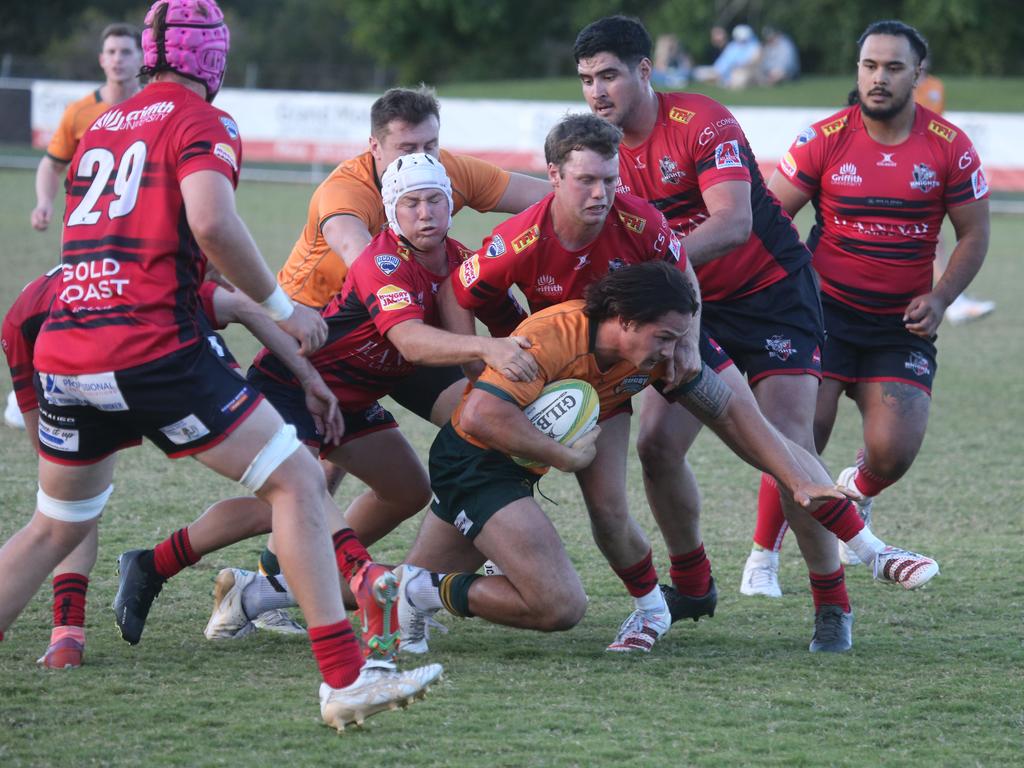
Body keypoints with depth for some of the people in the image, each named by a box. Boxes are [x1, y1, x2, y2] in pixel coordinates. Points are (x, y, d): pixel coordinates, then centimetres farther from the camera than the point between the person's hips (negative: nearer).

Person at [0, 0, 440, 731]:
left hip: (61, 349, 7)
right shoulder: (202, 122, 0)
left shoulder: (101, 128, 20)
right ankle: (345, 678, -7)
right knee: (297, 478, 0)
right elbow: (211, 223, -18)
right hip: (149, 348, -7)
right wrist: (282, 308, -6)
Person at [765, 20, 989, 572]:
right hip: (827, 311, -1)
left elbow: (973, 234, 5)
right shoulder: (824, 139, -6)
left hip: (903, 321, 1)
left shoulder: (949, 147, -3)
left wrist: (939, 298, -9)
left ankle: (857, 494, 26)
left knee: (894, 452, -11)